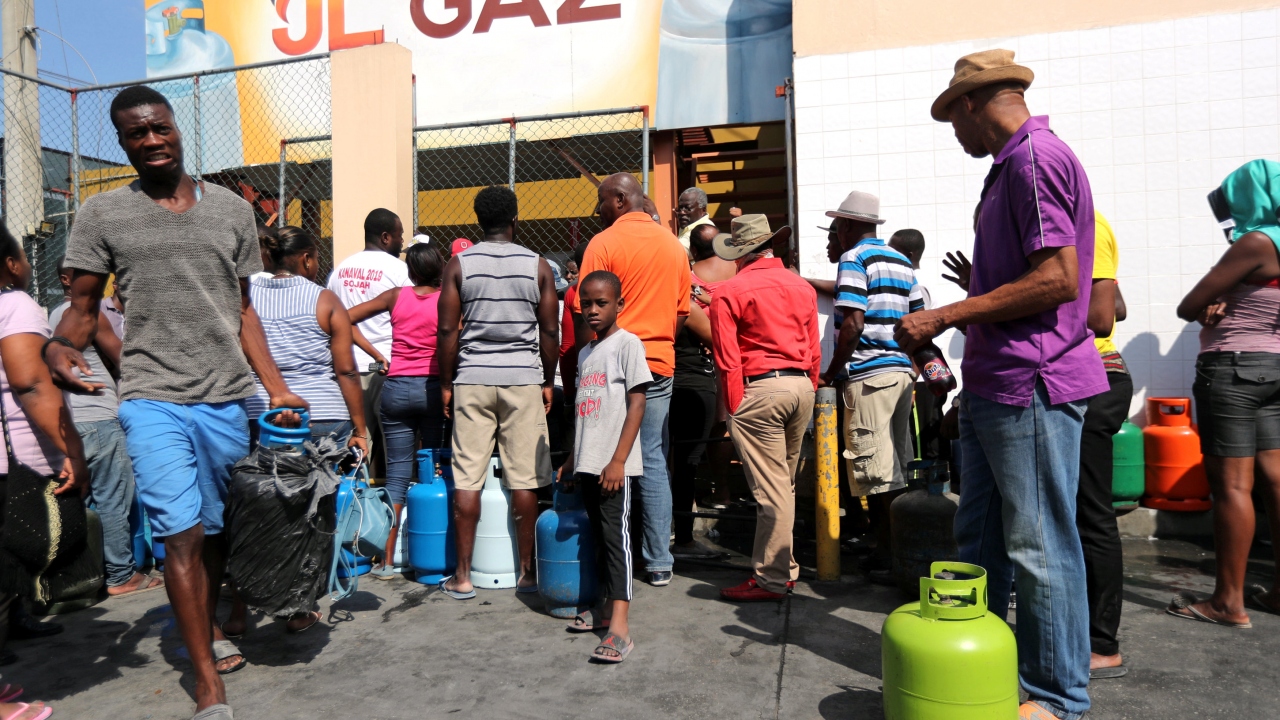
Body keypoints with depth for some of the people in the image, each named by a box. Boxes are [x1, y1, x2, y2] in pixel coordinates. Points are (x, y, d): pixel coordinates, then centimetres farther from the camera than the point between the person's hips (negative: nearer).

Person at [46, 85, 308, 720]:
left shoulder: (232, 209, 10)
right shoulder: (101, 215, 4)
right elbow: (82, 306, 6)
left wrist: (277, 389, 3)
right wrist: (60, 347, -18)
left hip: (228, 399, 3)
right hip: (153, 398, -2)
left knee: (216, 529, 13)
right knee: (182, 533, -7)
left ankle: (209, 633, 35)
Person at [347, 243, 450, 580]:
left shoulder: (396, 296, 4)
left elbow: (347, 317, 5)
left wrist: (375, 354, 6)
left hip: (397, 387, 2)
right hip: (433, 387, -2)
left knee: (397, 472, 6)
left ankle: (387, 561, 8)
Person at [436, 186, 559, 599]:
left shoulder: (459, 265, 1)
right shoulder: (537, 266, 1)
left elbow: (447, 330, -2)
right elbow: (549, 332, 1)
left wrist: (447, 383, 7)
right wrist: (548, 382, 11)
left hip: (472, 379, 0)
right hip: (523, 379, 0)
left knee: (467, 479, 5)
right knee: (524, 480, 5)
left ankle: (463, 576, 10)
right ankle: (526, 572, 13)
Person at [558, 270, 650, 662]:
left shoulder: (627, 343, -7)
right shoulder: (585, 353, 16)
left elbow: (636, 404, -13)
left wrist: (618, 460, -18)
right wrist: (572, 458, 20)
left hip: (614, 464, -7)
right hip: (588, 463, 7)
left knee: (615, 535, -9)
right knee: (599, 537, 13)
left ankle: (619, 627, -9)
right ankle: (607, 610, 23)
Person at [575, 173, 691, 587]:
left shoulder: (605, 242, -7)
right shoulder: (674, 246, 10)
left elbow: (585, 315, -9)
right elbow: (681, 312, 14)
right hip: (659, 367, 5)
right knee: (654, 463, 8)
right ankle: (659, 563, 13)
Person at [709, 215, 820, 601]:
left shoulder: (730, 291, -6)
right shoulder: (802, 286, 11)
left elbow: (727, 359, -10)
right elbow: (814, 351, 13)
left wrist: (734, 408, -4)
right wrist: (808, 391, 19)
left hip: (760, 389, -7)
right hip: (802, 386, 7)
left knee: (770, 490, -3)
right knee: (785, 483, 17)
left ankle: (771, 579, 5)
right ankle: (784, 567, 27)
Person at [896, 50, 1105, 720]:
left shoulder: (1035, 158, -13)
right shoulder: (1012, 165, 18)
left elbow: (1058, 280, -22)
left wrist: (946, 315, -17)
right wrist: (955, 318, 22)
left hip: (1031, 385, -11)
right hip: (994, 384, 11)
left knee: (1039, 546, 1)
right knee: (979, 537, 17)